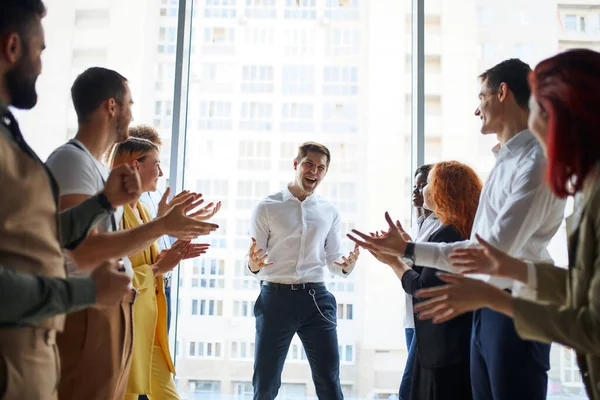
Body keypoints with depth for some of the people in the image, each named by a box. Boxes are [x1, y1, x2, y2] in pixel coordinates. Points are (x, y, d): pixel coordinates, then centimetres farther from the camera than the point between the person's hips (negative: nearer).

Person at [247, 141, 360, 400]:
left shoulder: (330, 212, 11)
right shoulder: (267, 208, 2)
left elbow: (332, 260, 12)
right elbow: (253, 263, 0)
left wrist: (347, 265, -11)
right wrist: (253, 265, -24)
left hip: (316, 299, 2)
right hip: (275, 298, -2)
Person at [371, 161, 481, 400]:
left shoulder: (447, 234, -19)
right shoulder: (466, 232, 10)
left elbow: (422, 289, -18)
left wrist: (393, 261, -5)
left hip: (446, 345, -9)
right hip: (459, 341, 9)